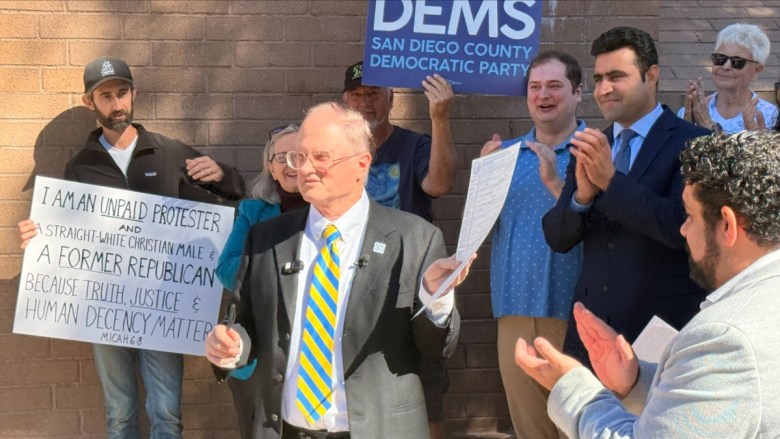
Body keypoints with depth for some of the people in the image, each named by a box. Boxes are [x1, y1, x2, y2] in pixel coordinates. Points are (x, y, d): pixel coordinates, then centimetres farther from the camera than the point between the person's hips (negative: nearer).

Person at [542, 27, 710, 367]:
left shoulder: (693, 144, -7)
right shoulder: (589, 148, 10)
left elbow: (683, 227, -20)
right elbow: (557, 238, 5)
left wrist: (611, 180, -22)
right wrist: (582, 195, -14)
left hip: (662, 328, -5)